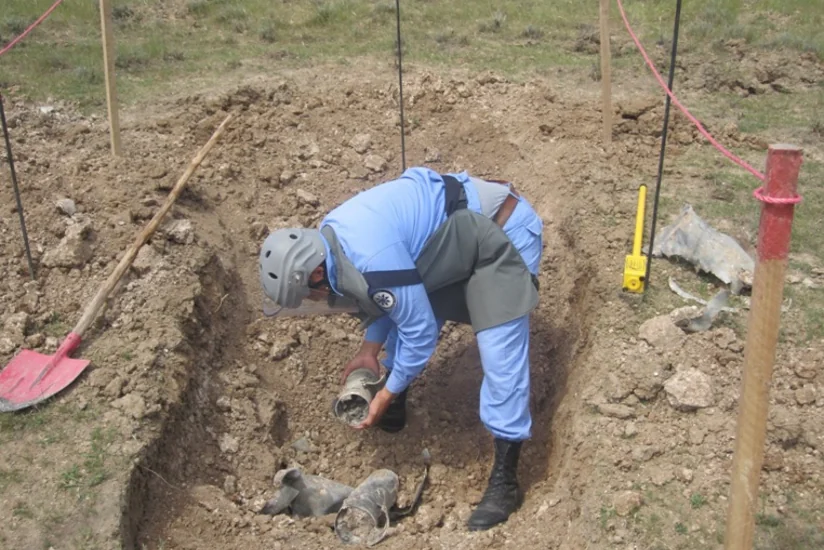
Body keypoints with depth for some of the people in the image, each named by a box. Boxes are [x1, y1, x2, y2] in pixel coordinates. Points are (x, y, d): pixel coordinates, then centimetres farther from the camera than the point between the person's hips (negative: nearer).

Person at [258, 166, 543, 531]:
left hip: (503, 233, -10)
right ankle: (394, 414, 38)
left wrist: (387, 393, -10)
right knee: (402, 313, 18)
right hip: (459, 232, 10)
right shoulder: (330, 237, -4)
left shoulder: (372, 260, -34)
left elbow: (420, 332, -23)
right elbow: (391, 296, 12)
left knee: (501, 359, -14)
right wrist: (370, 349, 5)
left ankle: (505, 480, -2)